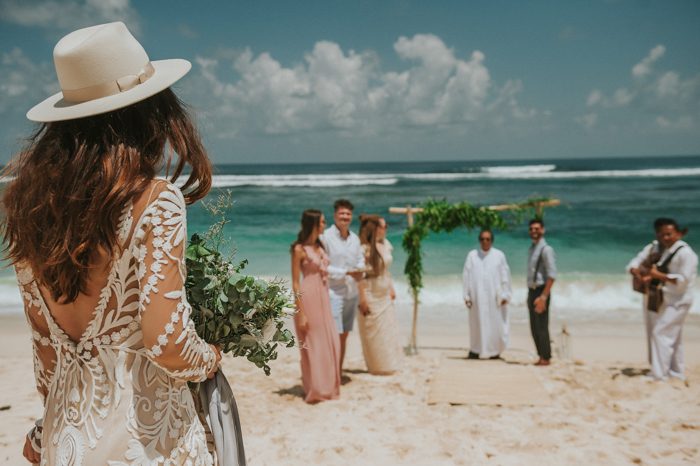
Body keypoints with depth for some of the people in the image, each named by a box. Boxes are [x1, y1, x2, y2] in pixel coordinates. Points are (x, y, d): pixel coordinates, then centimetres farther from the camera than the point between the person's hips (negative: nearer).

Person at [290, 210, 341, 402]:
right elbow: (295, 283, -12)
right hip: (308, 297, -7)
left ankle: (327, 386, 23)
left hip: (323, 297, 7)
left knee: (331, 342, 9)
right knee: (312, 345, 2)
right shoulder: (299, 249, -10)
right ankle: (314, 390, 15)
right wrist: (300, 313, -16)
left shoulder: (319, 246, 11)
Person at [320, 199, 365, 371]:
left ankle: (339, 371, 22)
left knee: (344, 335, 12)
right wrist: (346, 272, -15)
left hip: (352, 293, 7)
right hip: (333, 292, -6)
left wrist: (360, 270, -7)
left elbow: (360, 262, 16)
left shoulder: (355, 238, 11)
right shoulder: (325, 237, -9)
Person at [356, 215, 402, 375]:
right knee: (374, 333, 4)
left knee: (388, 330, 12)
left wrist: (392, 288, 13)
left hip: (385, 295, 7)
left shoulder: (385, 244, 5)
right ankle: (377, 366, 17)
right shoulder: (364, 248, -18)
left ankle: (387, 364, 25)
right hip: (371, 295, -7)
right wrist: (363, 299, -20)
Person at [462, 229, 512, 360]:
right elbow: (466, 276, 4)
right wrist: (467, 295, -1)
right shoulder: (472, 255, 4)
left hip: (495, 297, 0)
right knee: (478, 323, 3)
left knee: (495, 323, 1)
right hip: (477, 296, 0)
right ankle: (476, 349, 10)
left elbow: (505, 277, 2)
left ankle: (495, 351, 11)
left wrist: (504, 295, -3)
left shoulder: (499, 255, 2)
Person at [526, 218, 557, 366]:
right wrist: (530, 295, 16)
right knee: (534, 327, 12)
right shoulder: (531, 249, 14)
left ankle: (545, 358, 4)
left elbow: (552, 275, -18)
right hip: (531, 291, 8)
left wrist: (543, 296, -22)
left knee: (542, 326, -5)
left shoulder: (546, 249, -12)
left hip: (541, 291, -8)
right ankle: (541, 356, 20)